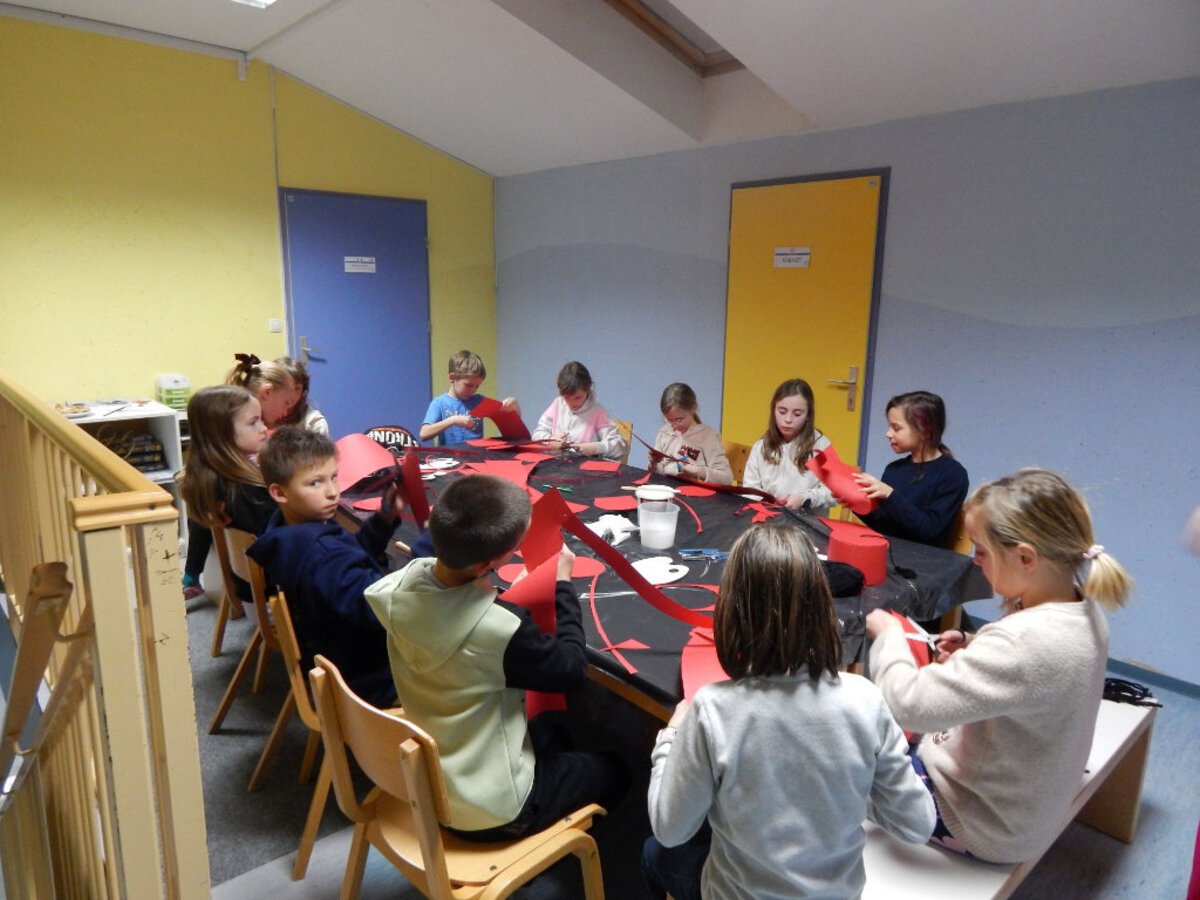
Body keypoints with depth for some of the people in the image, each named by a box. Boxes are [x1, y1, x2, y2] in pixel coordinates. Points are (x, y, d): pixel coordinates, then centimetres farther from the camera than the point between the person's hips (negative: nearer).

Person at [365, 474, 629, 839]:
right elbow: (572, 669, -17)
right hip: (490, 810, -6)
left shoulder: (401, 585, -16)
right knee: (613, 771, 18)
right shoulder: (498, 631, -35)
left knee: (549, 730, 31)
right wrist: (563, 584, -10)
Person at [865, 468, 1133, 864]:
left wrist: (888, 634, -20)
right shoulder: (1086, 614, -8)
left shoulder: (1021, 642, -38)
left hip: (985, 827, -8)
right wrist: (971, 653, -6)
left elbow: (910, 705, -36)